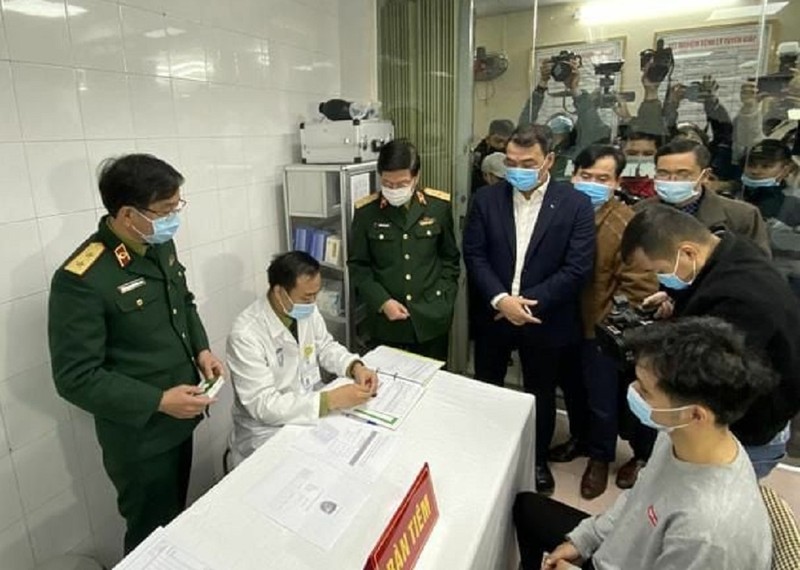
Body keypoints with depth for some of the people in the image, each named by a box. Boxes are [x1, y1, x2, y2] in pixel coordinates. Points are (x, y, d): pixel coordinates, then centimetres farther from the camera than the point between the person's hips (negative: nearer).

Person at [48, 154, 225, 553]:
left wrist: (201, 349, -2)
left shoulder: (161, 245, -3)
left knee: (177, 519, 27)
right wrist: (158, 401, -25)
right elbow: (76, 378, -23)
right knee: (153, 536, 17)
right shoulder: (81, 280, -26)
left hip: (180, 419, 7)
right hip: (139, 437, -7)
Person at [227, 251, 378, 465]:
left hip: (314, 410, 7)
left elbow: (325, 346, 10)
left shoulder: (307, 310, -6)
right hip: (269, 430, -6)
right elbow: (264, 405, -27)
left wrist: (355, 367, -10)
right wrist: (331, 400, -32)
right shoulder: (246, 334, -27)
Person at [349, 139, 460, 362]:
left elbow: (450, 258, 7)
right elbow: (357, 265, 0)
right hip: (386, 321, 0)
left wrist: (443, 300, -1)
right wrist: (382, 302, -10)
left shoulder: (439, 205, -4)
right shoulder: (366, 211, -6)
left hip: (431, 318, 1)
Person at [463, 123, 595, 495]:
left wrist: (526, 301, -18)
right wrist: (500, 299, -19)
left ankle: (538, 460, 42)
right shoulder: (486, 199, -3)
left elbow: (578, 268, -13)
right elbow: (474, 255, -6)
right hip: (492, 315, 2)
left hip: (546, 320, -1)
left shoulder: (575, 204, -9)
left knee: (541, 394, 17)